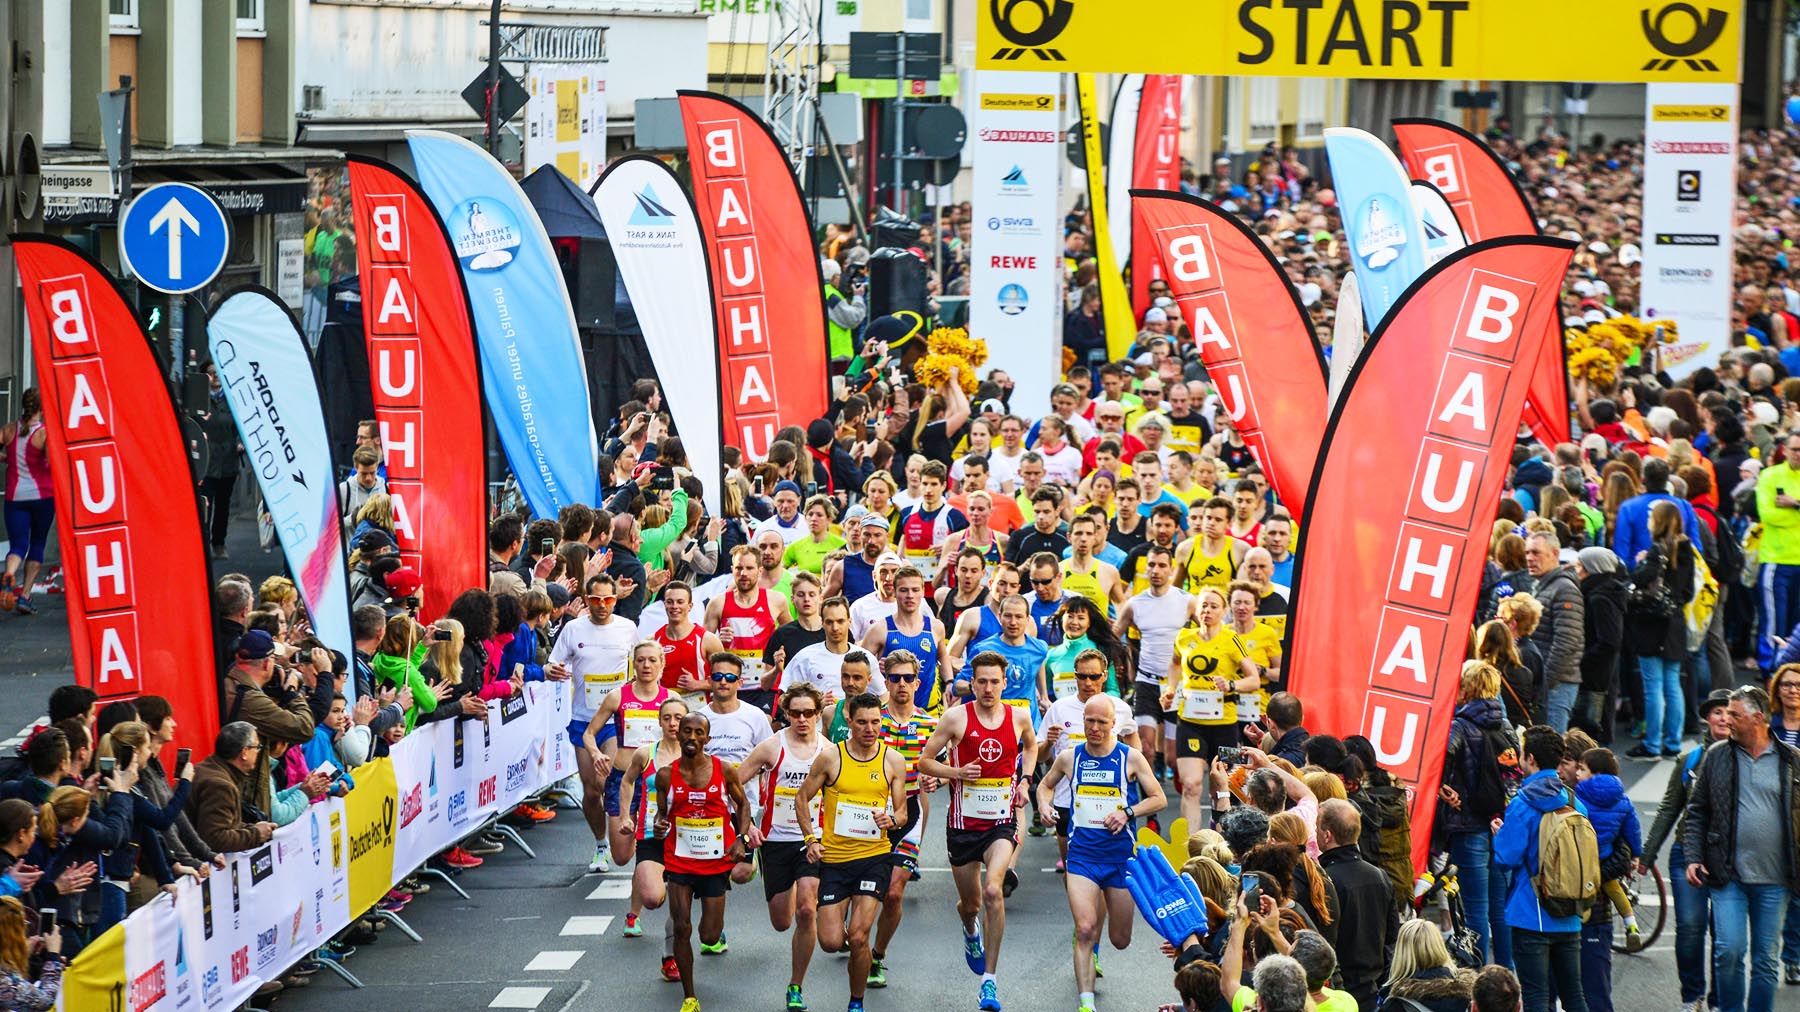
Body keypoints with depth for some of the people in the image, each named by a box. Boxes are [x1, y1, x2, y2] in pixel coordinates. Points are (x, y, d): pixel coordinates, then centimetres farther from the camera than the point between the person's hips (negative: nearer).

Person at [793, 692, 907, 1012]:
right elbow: (803, 797, 7)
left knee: (858, 938, -13)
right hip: (834, 857, 0)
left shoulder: (893, 760, 1)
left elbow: (902, 809, 8)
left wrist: (892, 820, -15)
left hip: (875, 856, 0)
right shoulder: (831, 757, -3)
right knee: (831, 942, -5)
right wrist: (811, 838, -3)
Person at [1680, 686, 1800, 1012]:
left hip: (1773, 880, 0)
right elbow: (1696, 811, 10)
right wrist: (1692, 857, 0)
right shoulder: (1717, 756, 6)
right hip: (1728, 876, 0)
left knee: (1766, 959, 5)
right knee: (1729, 951, -10)